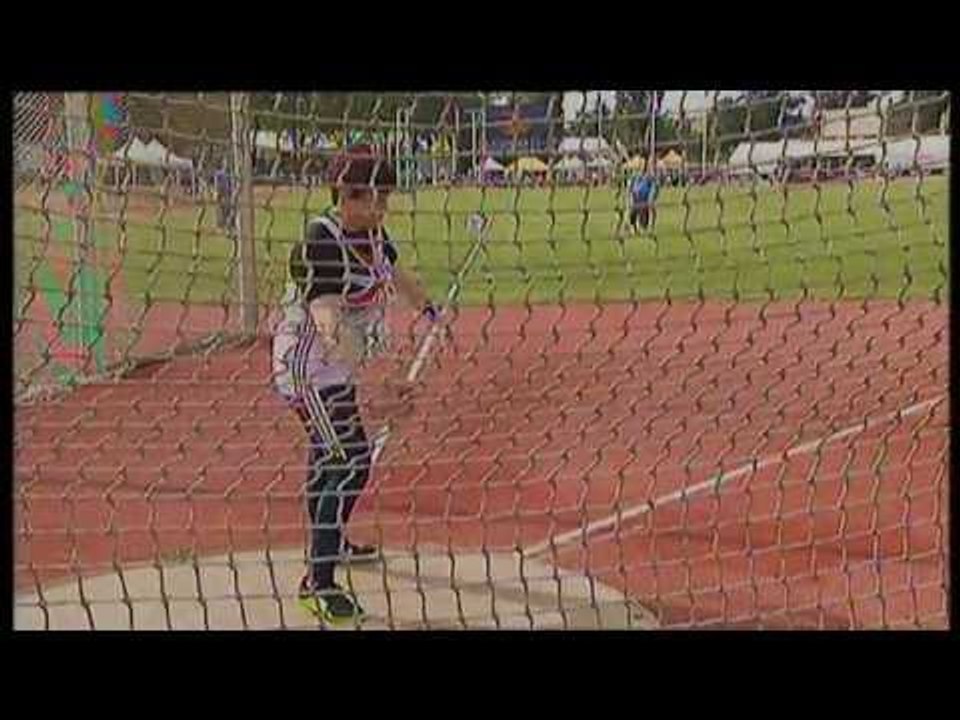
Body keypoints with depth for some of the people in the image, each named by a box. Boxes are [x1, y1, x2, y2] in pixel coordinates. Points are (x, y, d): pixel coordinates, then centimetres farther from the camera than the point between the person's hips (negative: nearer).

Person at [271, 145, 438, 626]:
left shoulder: (372, 233, -2)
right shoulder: (321, 243, -29)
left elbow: (392, 274, 22)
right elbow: (329, 325, -42)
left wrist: (428, 310, 40)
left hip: (338, 366, 9)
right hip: (309, 365, -9)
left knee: (331, 452, 25)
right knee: (350, 462, -16)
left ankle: (329, 540, 47)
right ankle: (318, 582, -14)